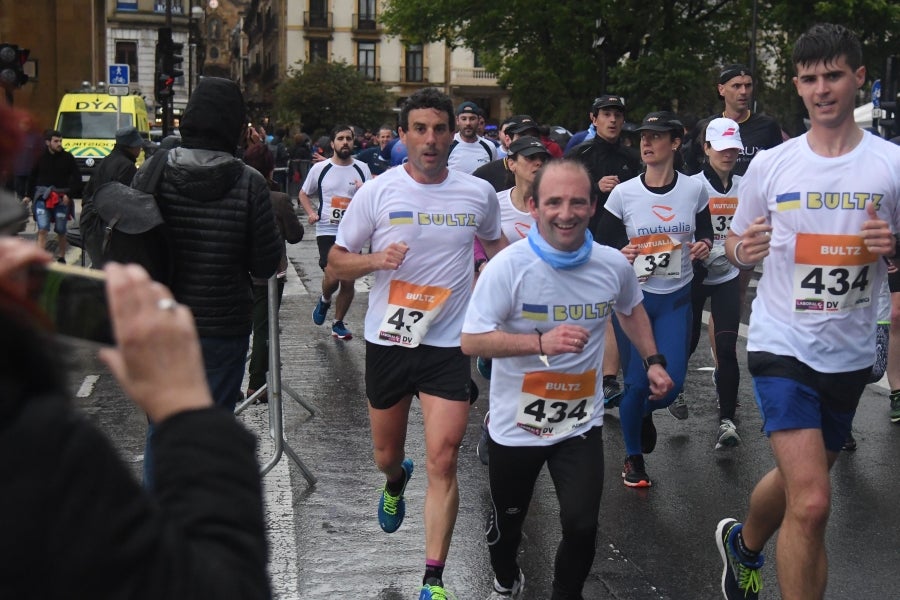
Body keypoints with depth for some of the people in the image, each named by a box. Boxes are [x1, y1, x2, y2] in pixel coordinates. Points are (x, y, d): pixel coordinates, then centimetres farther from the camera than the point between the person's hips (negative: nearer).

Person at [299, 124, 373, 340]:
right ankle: (325, 300, 18)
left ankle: (338, 324, 22)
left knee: (348, 282, 4)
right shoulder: (320, 168, 1)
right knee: (332, 277, -17)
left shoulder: (362, 169, 3)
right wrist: (311, 213, -4)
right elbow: (304, 194, 13)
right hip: (327, 230, -2)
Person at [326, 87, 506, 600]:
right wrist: (375, 259, -20)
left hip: (449, 343, -1)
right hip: (388, 341, 1)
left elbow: (495, 243, 21)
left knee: (443, 461, -10)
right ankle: (396, 483, 56)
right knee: (386, 453, 18)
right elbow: (336, 263, -1)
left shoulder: (479, 193, -1)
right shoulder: (377, 192, -6)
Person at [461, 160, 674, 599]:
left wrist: (652, 360, 7)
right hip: (516, 424, -1)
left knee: (582, 526, -7)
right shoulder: (507, 266, -21)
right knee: (507, 522, 17)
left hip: (581, 422, 2)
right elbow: (471, 341, -22)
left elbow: (631, 309, 16)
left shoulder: (614, 266, -7)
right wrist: (542, 342, -32)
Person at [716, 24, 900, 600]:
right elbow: (736, 244, 9)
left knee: (798, 480, 22)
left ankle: (744, 545, 52)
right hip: (783, 343, -2)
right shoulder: (770, 164, -2)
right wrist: (744, 248, -14)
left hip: (851, 353, 3)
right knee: (811, 501, -16)